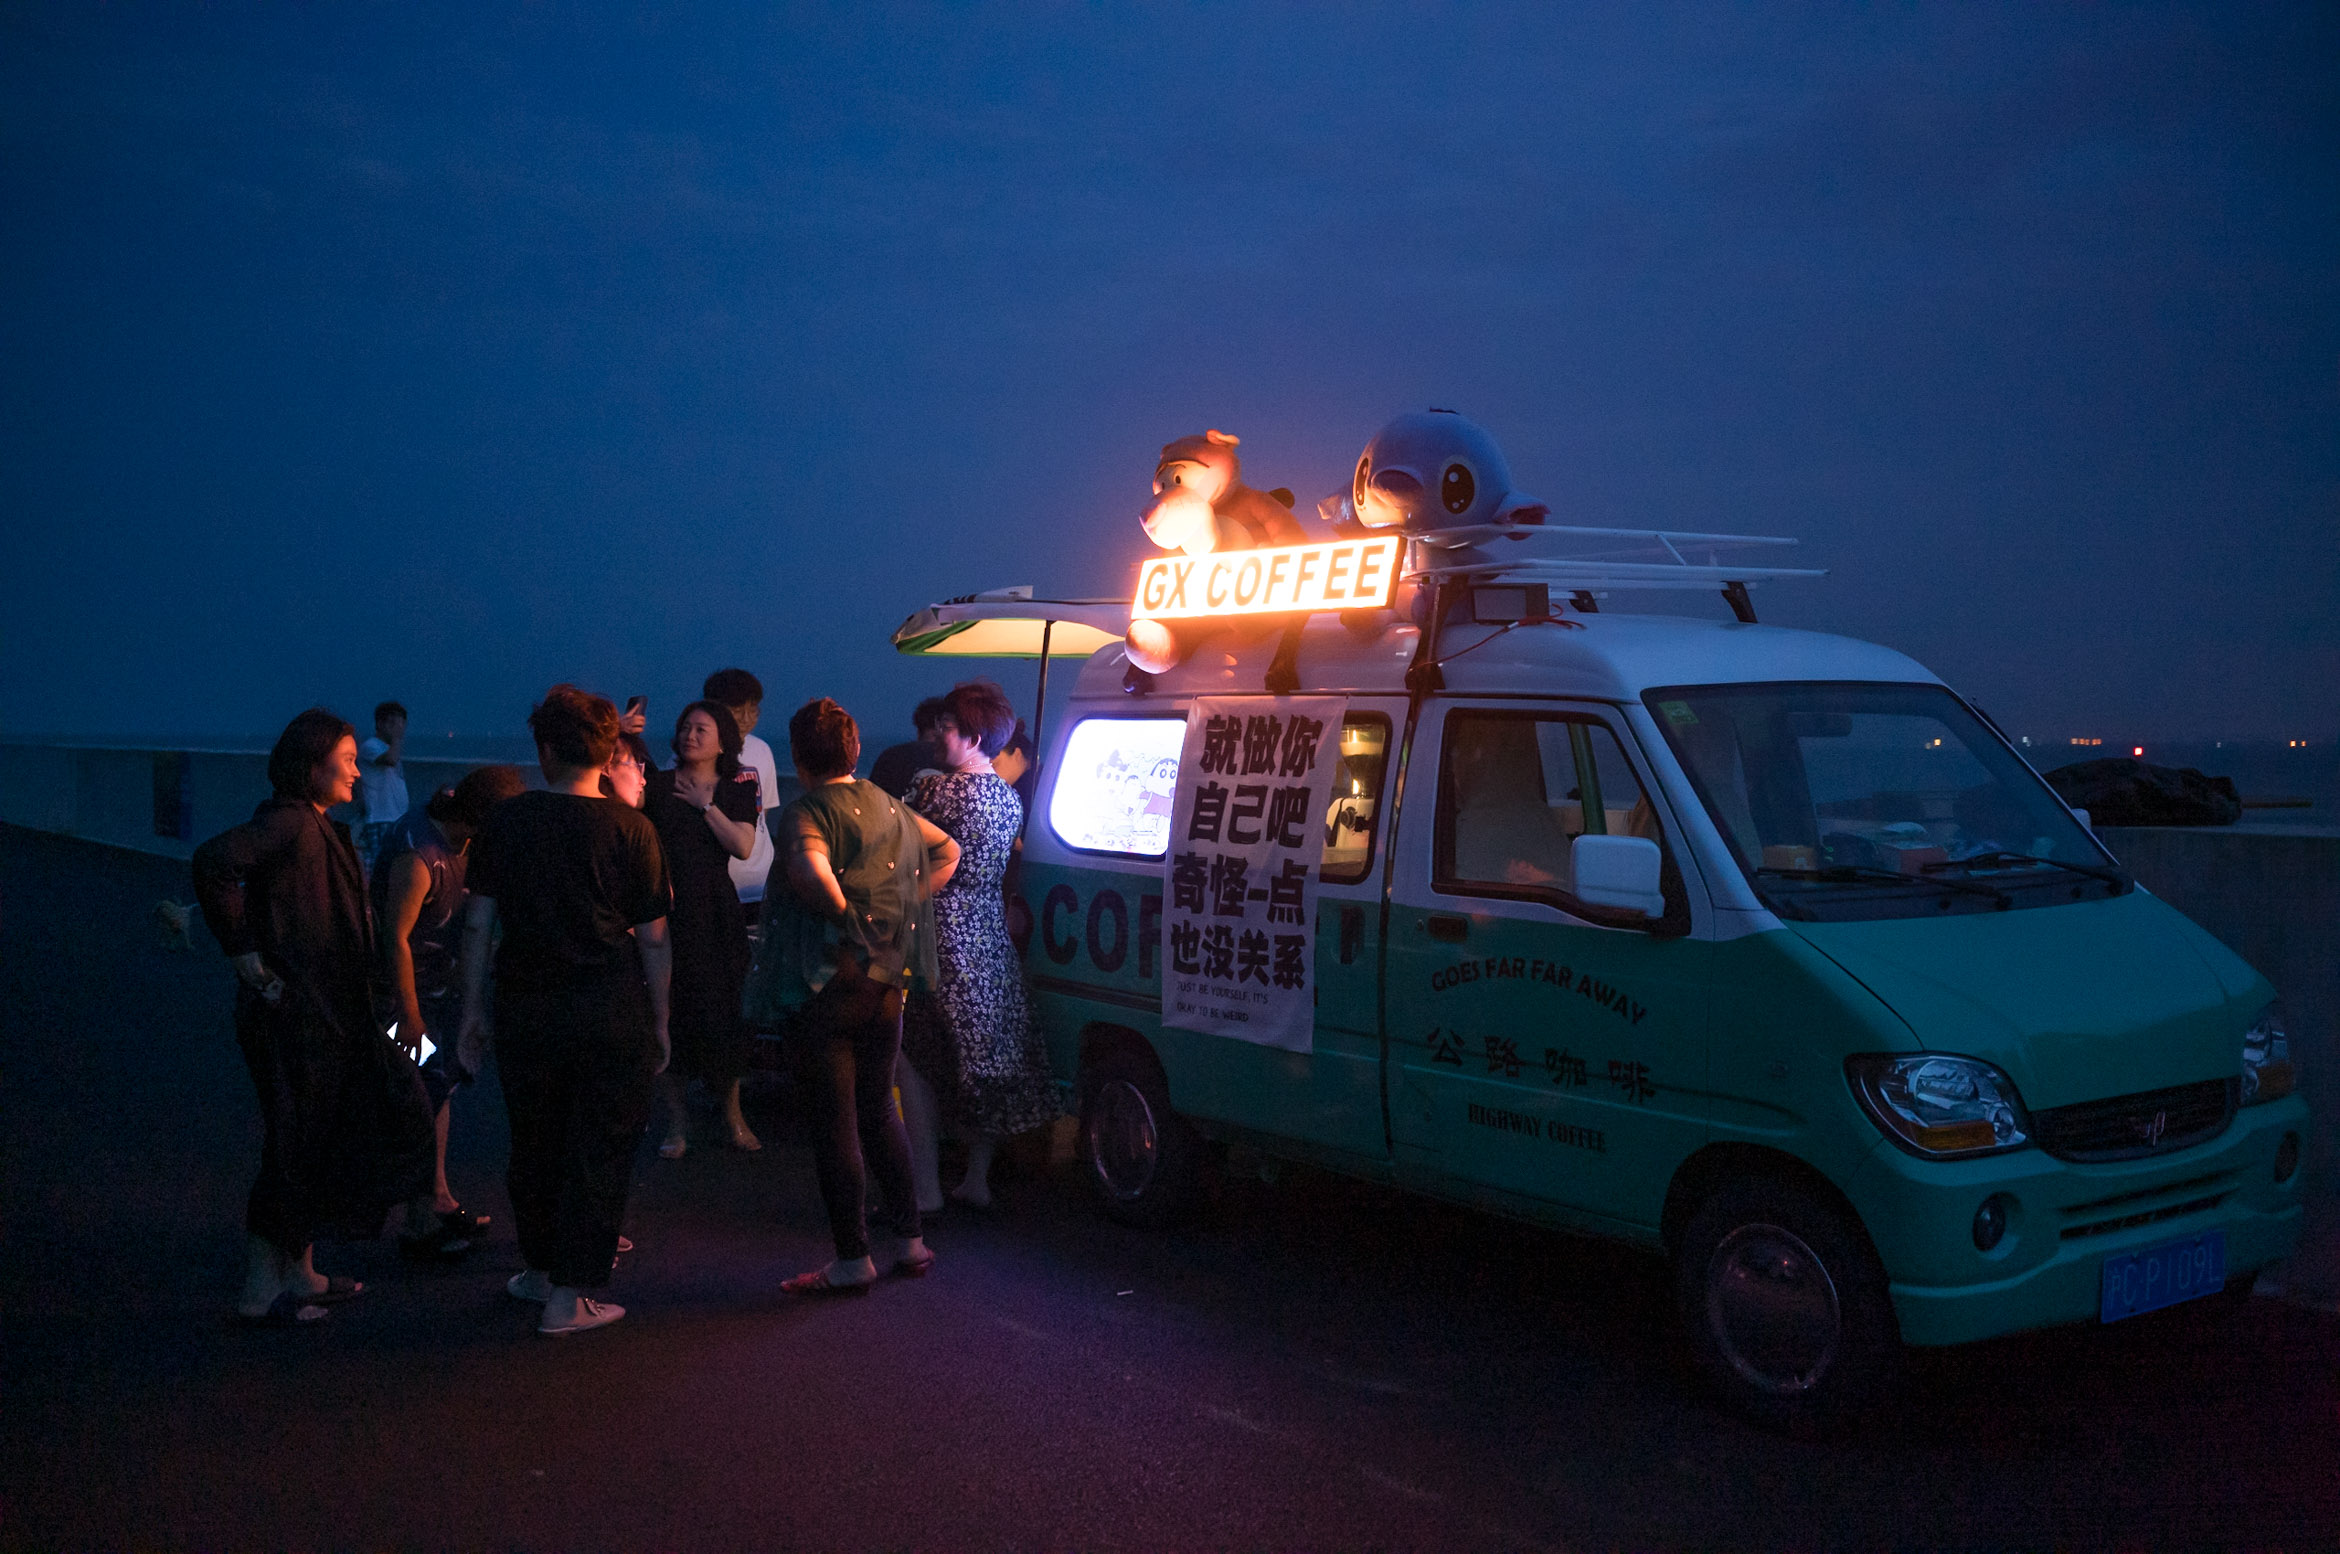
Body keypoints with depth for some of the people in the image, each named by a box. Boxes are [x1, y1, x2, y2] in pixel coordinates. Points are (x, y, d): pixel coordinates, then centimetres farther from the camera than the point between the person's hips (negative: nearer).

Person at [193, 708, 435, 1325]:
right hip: (294, 1015, -10)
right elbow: (214, 861, -32)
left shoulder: (316, 826, 14)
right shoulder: (289, 823, -17)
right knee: (297, 1146, -1)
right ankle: (261, 1290, 11)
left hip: (328, 1016, 10)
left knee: (326, 1141, 16)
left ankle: (300, 1274, 27)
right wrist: (244, 953, -25)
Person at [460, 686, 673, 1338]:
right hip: (609, 1010, -3)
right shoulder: (630, 830, -8)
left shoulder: (504, 821, 0)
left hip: (525, 1007, 3)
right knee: (599, 1148, 7)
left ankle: (540, 1268, 35)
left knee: (534, 1142, 19)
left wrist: (473, 1005, 13)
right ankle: (570, 1295, 10)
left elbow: (478, 923, 3)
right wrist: (659, 1022, 5)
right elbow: (654, 940, -5)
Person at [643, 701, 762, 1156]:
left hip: (716, 913, 1)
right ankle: (675, 1123, 13)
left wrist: (705, 804, -6)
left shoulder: (736, 790, 8)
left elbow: (743, 845, -6)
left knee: (722, 1012, 3)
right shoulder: (658, 785, 5)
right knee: (669, 1012, 1)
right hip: (667, 909, 0)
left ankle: (733, 1116, 19)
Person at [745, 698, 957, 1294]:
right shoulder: (887, 806, 10)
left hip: (827, 983, -7)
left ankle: (853, 1259, 6)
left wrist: (843, 914, -19)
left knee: (835, 1121, 1)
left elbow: (810, 869, -35)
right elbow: (948, 851, 24)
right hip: (887, 981, 7)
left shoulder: (808, 812, -13)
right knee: (879, 1110, 19)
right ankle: (909, 1240, 23)